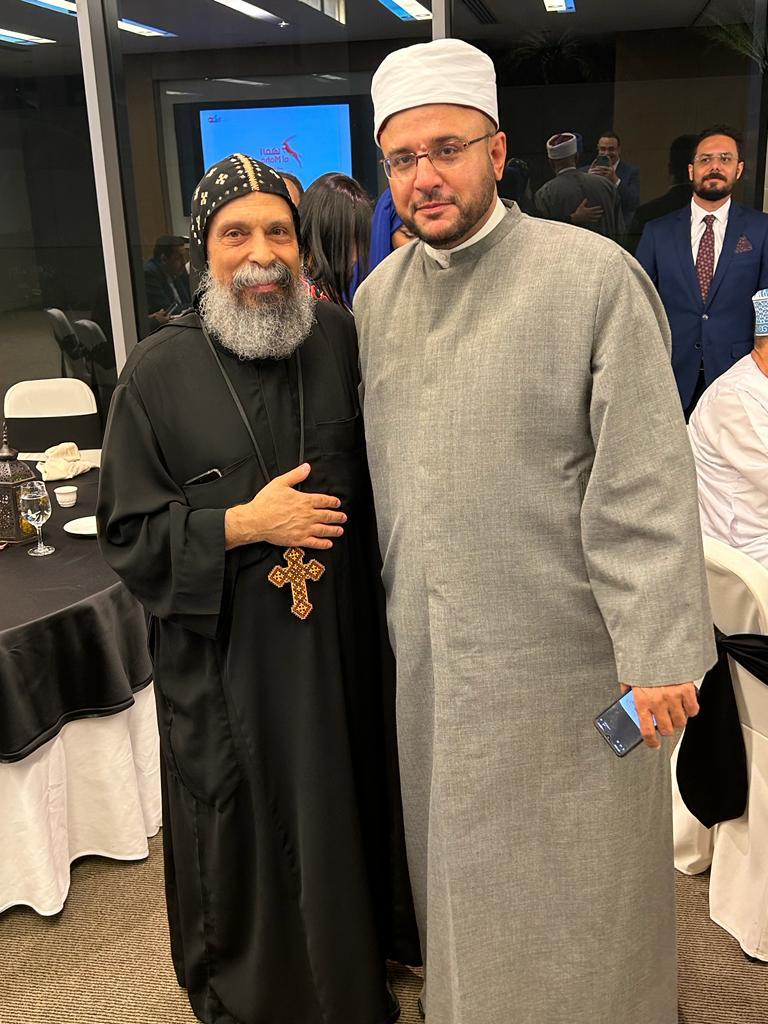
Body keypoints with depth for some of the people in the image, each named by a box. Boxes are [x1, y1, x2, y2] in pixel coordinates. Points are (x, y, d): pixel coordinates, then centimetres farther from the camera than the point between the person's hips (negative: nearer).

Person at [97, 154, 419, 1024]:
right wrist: (244, 524, -17)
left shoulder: (342, 341, -1)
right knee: (247, 842, 13)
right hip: (225, 664, -2)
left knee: (343, 817, 17)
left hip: (340, 647, 3)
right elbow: (125, 531, -8)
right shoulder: (158, 373, -8)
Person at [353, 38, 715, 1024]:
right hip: (427, 654, 5)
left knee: (571, 883, 12)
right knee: (457, 865, 22)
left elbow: (643, 486, -15)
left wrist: (658, 652, -17)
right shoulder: (375, 297, 6)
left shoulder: (593, 275, -11)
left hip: (564, 649, -5)